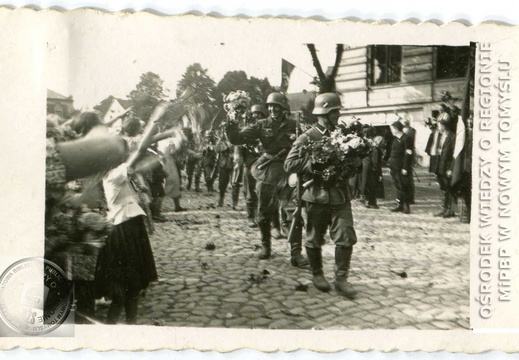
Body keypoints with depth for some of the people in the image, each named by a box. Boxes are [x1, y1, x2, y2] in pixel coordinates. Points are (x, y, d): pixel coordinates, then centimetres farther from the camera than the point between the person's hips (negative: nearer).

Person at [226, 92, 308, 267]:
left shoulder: (292, 125, 2)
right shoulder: (262, 125, 4)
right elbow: (238, 139, -2)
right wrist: (232, 128, -22)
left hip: (287, 172, -1)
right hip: (266, 172, 2)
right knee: (264, 213, 10)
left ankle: (296, 253, 2)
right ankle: (265, 246, 30)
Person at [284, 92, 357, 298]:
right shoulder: (307, 138, -6)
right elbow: (290, 164, -14)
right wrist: (316, 163, -19)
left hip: (340, 194, 4)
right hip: (317, 196, -4)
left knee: (346, 237, -3)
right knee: (314, 239, 10)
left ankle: (341, 279, 8)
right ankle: (317, 274, 29)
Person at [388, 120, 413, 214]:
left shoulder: (406, 139, -11)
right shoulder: (395, 139, 14)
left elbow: (408, 155, -15)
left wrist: (405, 168, -18)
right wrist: (390, 162, 13)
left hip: (401, 167, -8)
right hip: (394, 166, 8)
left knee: (403, 186, -3)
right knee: (397, 186, 11)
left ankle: (406, 205, 7)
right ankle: (400, 205, 17)